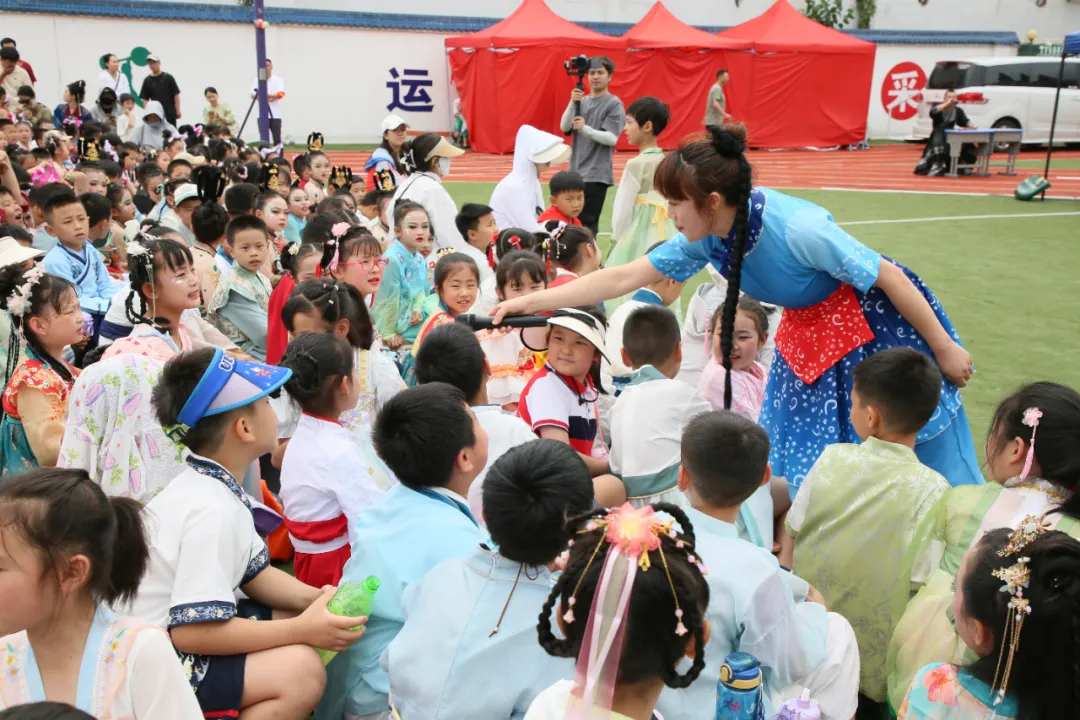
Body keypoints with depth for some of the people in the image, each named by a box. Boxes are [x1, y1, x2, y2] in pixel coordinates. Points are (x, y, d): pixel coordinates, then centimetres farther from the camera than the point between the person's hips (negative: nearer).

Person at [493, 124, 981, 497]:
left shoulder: (798, 228, -33)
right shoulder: (705, 239, -14)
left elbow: (891, 276, -23)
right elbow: (623, 278, -9)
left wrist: (944, 349, -15)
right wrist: (531, 302, -12)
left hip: (875, 329, -6)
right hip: (805, 336, 6)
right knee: (797, 474, 7)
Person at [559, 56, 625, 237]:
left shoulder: (614, 104, -5)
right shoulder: (582, 101, 11)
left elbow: (612, 138, -14)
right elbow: (564, 127, 1)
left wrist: (585, 128, -26)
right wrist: (572, 103, -14)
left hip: (597, 174, -6)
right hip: (576, 171, 6)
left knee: (587, 223, -11)